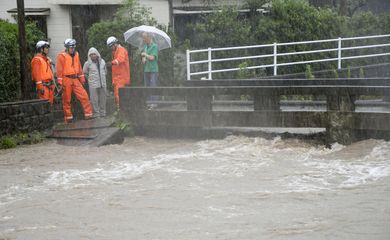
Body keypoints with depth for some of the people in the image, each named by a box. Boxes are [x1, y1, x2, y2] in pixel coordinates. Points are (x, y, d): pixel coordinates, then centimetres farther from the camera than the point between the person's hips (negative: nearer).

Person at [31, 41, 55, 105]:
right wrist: (40, 87, -21)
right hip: (43, 86, -9)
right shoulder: (37, 59, -9)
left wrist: (52, 85, 20)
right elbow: (36, 74, -16)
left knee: (50, 103, 10)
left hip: (50, 85, 9)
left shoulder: (47, 59, 19)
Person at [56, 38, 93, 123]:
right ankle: (68, 117, 9)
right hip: (66, 80, -5)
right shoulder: (62, 56, -5)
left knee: (84, 96, -3)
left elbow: (79, 67, 21)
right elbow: (59, 69, -8)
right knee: (67, 100, 1)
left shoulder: (76, 54, 15)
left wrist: (82, 79, 18)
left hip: (75, 80, 5)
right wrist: (60, 82, -13)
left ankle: (88, 114, 1)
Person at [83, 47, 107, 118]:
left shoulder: (102, 61, 8)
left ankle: (102, 112, 17)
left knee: (102, 99, 8)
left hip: (103, 83, 4)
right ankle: (96, 113, -1)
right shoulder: (87, 63, -4)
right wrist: (90, 77, 8)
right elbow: (84, 73, 7)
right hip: (93, 84, -4)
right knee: (94, 99, -6)